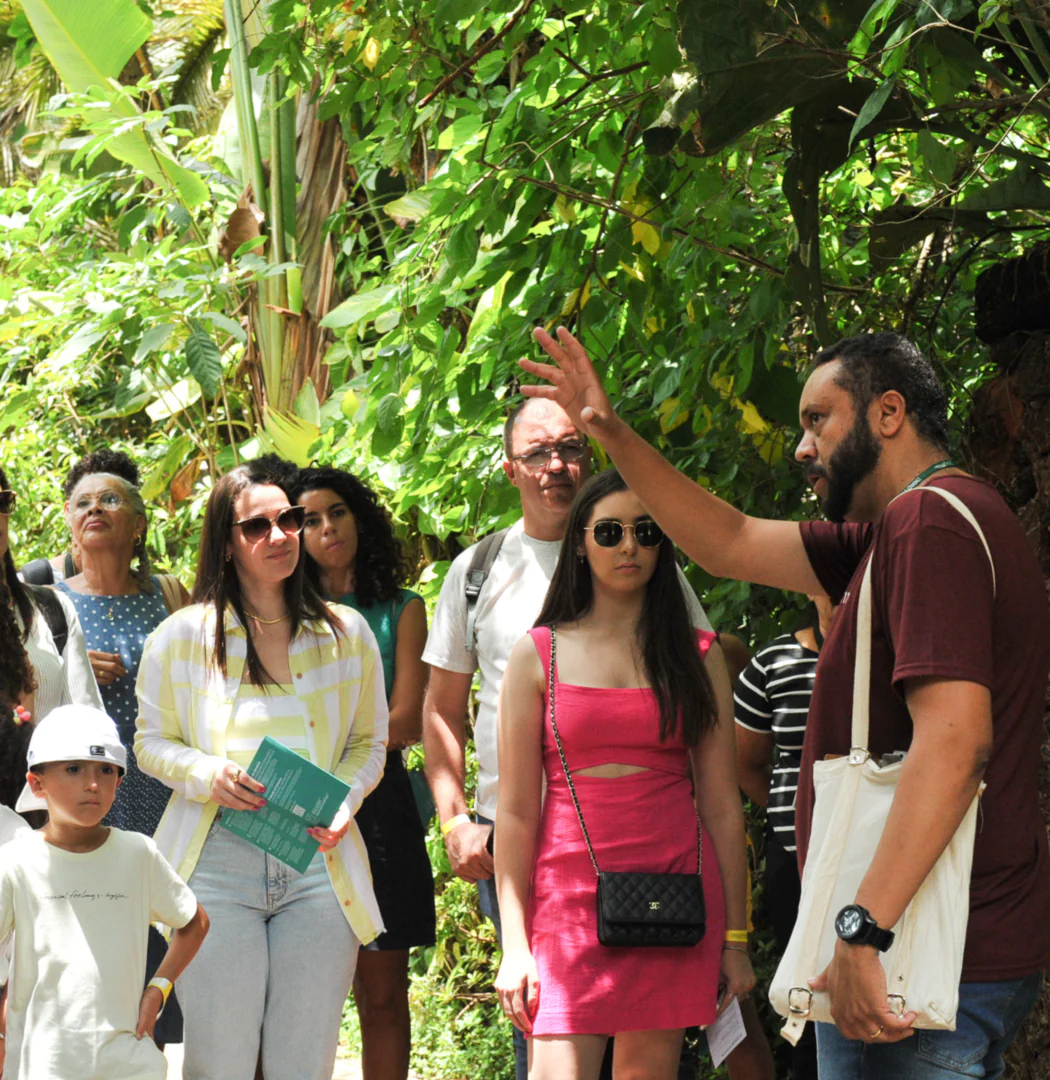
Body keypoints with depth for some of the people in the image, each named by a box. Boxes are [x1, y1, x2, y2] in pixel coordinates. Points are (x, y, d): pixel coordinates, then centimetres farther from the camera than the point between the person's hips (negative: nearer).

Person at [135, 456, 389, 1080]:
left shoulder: (346, 633, 10)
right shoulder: (182, 638, 5)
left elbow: (369, 741, 17)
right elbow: (153, 742, 10)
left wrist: (345, 800, -4)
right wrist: (208, 774, -11)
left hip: (319, 860, 2)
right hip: (217, 859, -1)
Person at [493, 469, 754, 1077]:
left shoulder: (697, 655, 10)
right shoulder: (539, 655, 6)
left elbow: (722, 805, 9)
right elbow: (517, 810, 3)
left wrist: (737, 937, 5)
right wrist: (514, 945, -3)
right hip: (569, 888, -1)